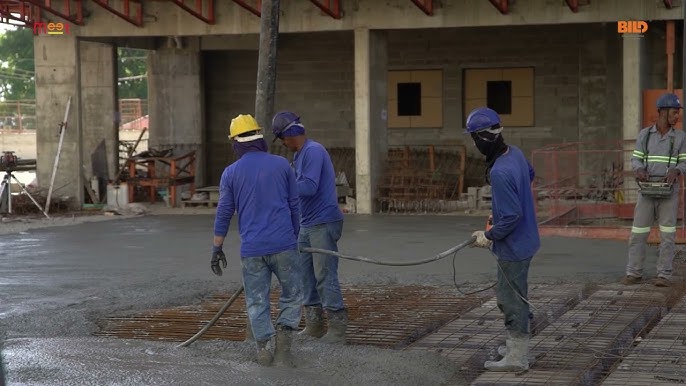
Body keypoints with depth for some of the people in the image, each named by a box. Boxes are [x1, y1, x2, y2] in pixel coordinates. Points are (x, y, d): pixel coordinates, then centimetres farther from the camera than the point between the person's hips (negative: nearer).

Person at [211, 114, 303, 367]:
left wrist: (217, 249, 12)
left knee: (256, 302, 10)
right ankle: (282, 345, -4)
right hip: (283, 245, 0)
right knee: (293, 295, 10)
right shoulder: (281, 165, 3)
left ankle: (263, 349, 5)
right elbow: (294, 206, 9)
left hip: (251, 249, 1)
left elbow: (224, 214, 4)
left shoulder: (231, 173, 2)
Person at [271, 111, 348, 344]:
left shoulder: (313, 151, -14)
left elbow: (309, 187, -23)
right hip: (306, 225, 10)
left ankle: (338, 327, -4)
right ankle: (313, 325, 17)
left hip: (324, 223, -10)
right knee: (306, 275, 10)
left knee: (325, 275, -9)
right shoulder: (299, 155, 17)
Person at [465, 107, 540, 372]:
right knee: (506, 295, 22)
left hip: (514, 248, -9)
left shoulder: (500, 173, -30)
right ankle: (515, 346, 34)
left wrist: (488, 236, -13)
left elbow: (511, 216, -29)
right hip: (523, 239, 9)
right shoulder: (515, 153, -2)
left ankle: (517, 358, 14)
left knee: (513, 300, 3)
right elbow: (530, 174, 20)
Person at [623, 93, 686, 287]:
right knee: (638, 233, 1)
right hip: (646, 191, 1)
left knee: (667, 234, -3)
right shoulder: (644, 134, 2)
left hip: (669, 192, -1)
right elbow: (636, 160, 5)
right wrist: (639, 170, -18)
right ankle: (634, 273, 9)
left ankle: (664, 275, 4)